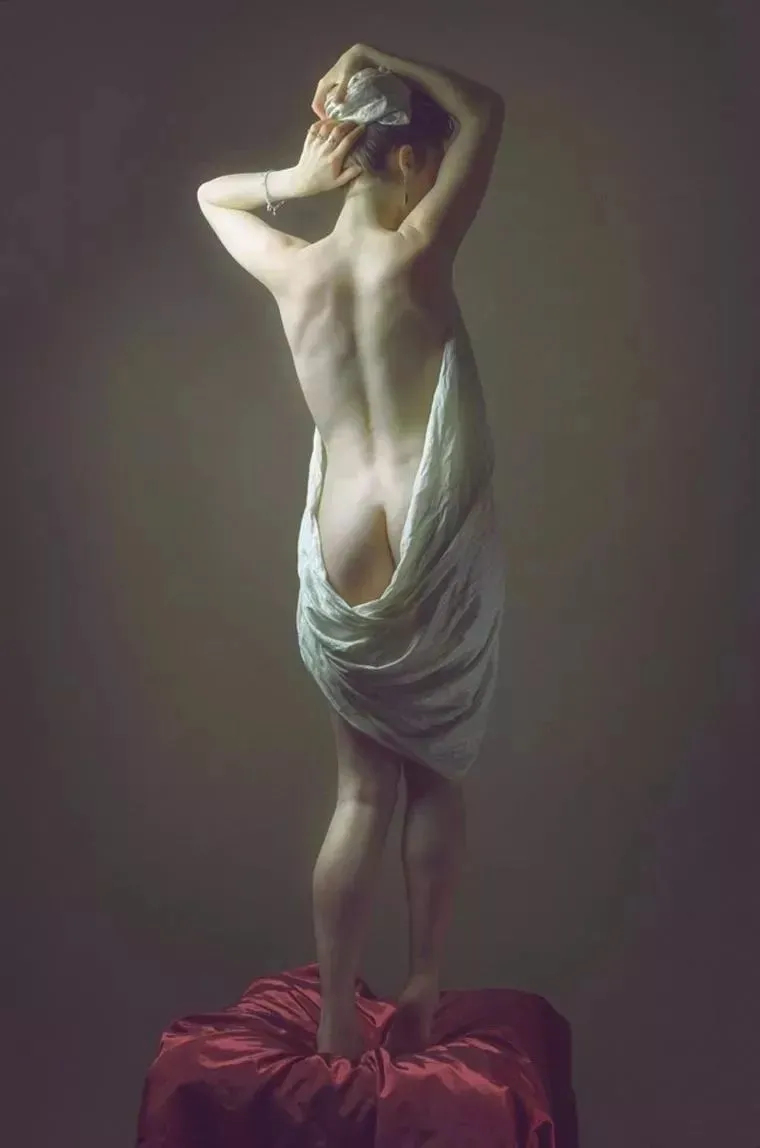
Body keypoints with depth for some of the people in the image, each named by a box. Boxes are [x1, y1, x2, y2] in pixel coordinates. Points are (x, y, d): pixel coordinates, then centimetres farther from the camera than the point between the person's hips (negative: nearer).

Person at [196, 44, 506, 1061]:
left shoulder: (291, 268, 2)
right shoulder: (414, 253, -9)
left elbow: (210, 194, 23)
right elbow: (487, 112, 5)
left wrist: (294, 179, 6)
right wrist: (379, 64, 5)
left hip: (340, 568, 3)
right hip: (440, 560, -3)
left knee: (362, 794, 14)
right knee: (438, 779, 16)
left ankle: (337, 1023, 18)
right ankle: (423, 991, 27)